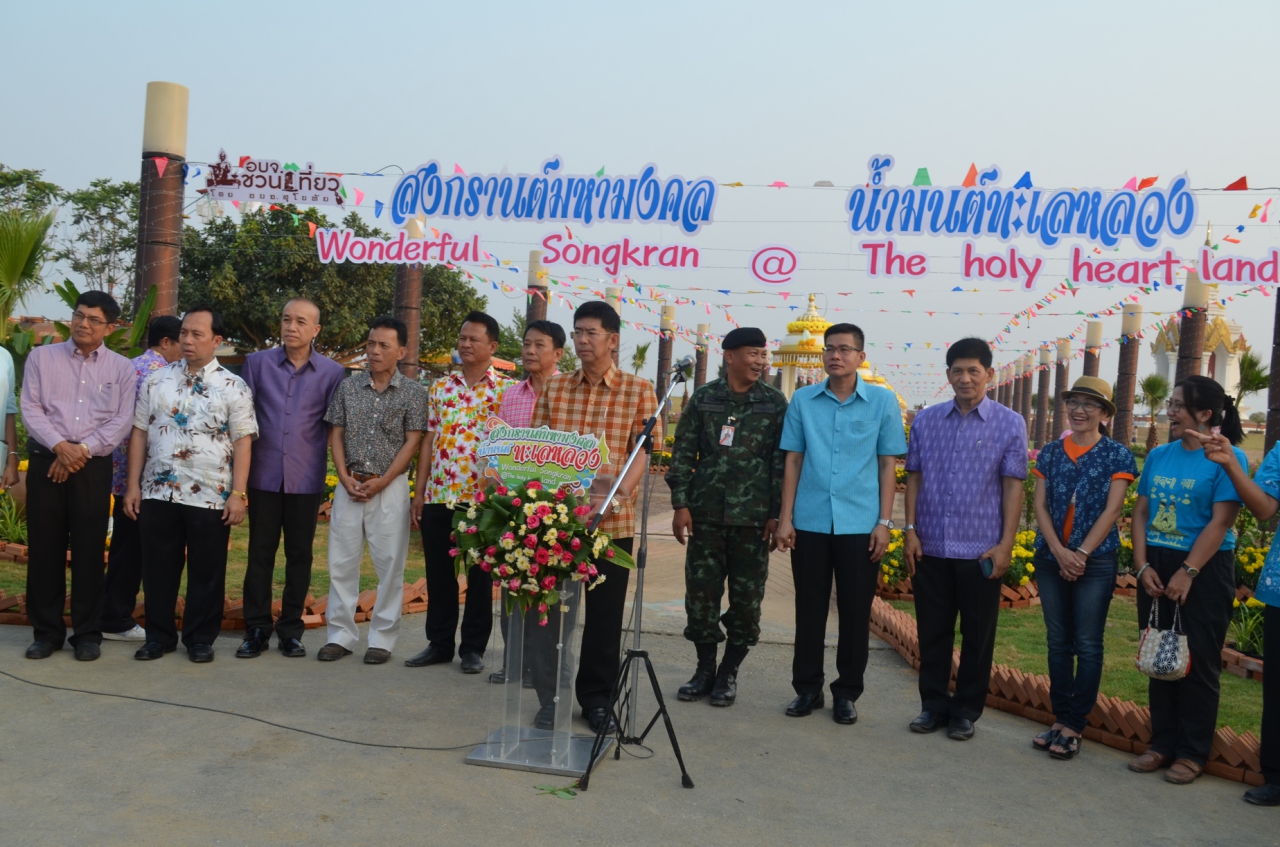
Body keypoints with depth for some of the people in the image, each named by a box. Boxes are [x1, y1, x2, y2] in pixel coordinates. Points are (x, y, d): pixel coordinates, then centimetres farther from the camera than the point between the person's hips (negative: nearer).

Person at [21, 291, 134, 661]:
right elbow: (30, 409, -1)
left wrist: (82, 450, -12)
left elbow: (121, 422, -1)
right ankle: (47, 631, 16)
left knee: (89, 550, 2)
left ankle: (87, 633, 11)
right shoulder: (41, 356, 7)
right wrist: (60, 446, -15)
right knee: (44, 547, 4)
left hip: (94, 467, -1)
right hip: (46, 462, 1)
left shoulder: (122, 367, 6)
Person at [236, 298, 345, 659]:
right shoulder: (257, 363, 4)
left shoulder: (332, 372, 1)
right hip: (264, 475, 1)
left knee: (299, 555, 6)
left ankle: (291, 630, 17)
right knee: (260, 553, 4)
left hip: (307, 477, 0)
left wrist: (317, 448, -2)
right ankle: (257, 630, 14)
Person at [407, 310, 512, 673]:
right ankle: (439, 643, 24)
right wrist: (419, 493, 7)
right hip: (437, 496, 4)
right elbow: (428, 440, 11)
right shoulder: (439, 387, 11)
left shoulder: (506, 390, -1)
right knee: (438, 573, 10)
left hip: (482, 497, -4)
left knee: (479, 574, 5)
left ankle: (474, 648, 17)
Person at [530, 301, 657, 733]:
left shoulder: (637, 390, 0)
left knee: (605, 612, 6)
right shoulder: (554, 387, 10)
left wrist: (614, 499, -18)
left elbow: (643, 453, -5)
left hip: (611, 521, -2)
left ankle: (597, 697, 21)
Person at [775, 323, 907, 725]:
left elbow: (888, 465, 3)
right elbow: (793, 461, 6)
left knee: (856, 612, 7)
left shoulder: (883, 401, 1)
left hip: (860, 525, -1)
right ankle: (807, 688, 22)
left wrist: (884, 522, -3)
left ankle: (847, 692, 21)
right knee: (809, 610, 9)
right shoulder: (803, 400, 4)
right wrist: (785, 518, 1)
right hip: (810, 523, 1)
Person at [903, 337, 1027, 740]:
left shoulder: (1010, 424, 0)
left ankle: (965, 711, 22)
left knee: (977, 636, 8)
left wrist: (1006, 544, -7)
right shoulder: (926, 420, 6)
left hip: (980, 551, -2)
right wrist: (910, 530, 1)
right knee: (932, 632, 10)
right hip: (930, 547, 2)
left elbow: (1013, 486, -2)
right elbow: (914, 477, 8)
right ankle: (933, 705, 24)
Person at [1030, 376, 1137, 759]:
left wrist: (1081, 554, -14)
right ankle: (1060, 718, 18)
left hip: (1095, 562, -3)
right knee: (1057, 642, 9)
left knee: (1087, 646, 0)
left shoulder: (1117, 455, -1)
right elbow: (1040, 506, 3)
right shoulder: (1050, 452, 8)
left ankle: (1073, 726, 7)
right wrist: (1059, 551, -10)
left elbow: (1111, 511, -7)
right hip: (1051, 559, 4)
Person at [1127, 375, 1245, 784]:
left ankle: (1192, 753, 15)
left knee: (1198, 663, 4)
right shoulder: (1159, 455, 8)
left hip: (1203, 570, -5)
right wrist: (1142, 566, -2)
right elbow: (1140, 512, 9)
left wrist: (1187, 573, -19)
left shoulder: (1227, 458, -9)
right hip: (1156, 567, 5)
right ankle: (1163, 744, 22)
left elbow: (1220, 522, -15)